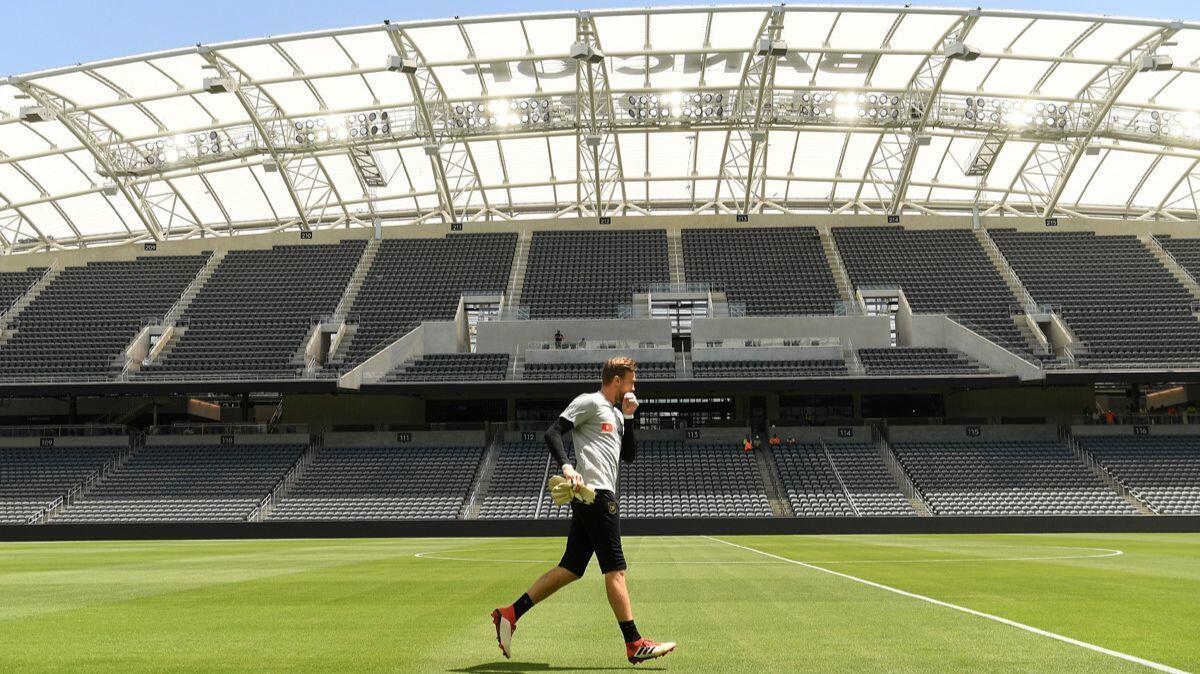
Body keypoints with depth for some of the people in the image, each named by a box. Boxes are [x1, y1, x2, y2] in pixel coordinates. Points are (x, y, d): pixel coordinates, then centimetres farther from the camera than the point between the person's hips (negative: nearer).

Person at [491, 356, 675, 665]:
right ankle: (634, 644, -3)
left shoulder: (616, 414, 25)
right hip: (595, 493, -10)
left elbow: (629, 456, 22)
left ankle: (510, 614, 9)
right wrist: (566, 467, -24)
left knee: (570, 569, 7)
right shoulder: (589, 402, -3)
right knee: (615, 568, -7)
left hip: (590, 500, 10)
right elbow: (552, 434, -10)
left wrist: (628, 418, 14)